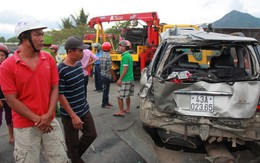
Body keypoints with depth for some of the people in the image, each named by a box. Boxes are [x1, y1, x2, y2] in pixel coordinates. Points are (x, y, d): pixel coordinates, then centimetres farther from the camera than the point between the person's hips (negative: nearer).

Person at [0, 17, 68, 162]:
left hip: (50, 121, 3)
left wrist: (48, 115, -11)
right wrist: (37, 119, -13)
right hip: (25, 126, -3)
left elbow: (54, 88, 0)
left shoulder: (49, 59, 0)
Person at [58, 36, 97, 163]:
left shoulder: (79, 64, 2)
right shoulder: (61, 70, -21)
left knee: (91, 134, 16)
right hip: (69, 114, -7)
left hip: (84, 110, 7)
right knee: (73, 143, 10)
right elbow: (60, 95, -19)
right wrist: (73, 116, -18)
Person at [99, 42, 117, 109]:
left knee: (106, 89, 17)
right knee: (106, 90, 0)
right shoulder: (108, 56, -19)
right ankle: (104, 104, 7)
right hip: (107, 75, -8)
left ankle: (106, 102, 27)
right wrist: (114, 76, -11)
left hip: (102, 74, 9)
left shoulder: (101, 56, 7)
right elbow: (110, 68, -20)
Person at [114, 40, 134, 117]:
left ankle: (121, 111, 0)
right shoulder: (129, 55, 14)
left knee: (120, 96, -4)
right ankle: (127, 109, 27)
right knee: (127, 96, 17)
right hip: (130, 78, 10)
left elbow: (125, 68, -21)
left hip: (125, 80, -10)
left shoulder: (125, 56, -16)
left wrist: (120, 79, -19)